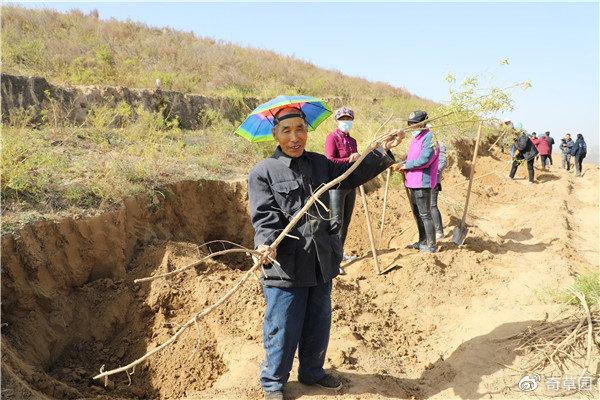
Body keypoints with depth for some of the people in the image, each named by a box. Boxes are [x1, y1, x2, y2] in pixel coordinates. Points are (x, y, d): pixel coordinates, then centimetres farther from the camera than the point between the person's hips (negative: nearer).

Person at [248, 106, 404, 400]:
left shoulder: (320, 164, 10)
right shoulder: (262, 173, -7)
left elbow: (352, 175, 18)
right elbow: (265, 215, -16)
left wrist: (383, 151, 11)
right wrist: (266, 244, -34)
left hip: (322, 264, 6)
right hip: (285, 268, -5)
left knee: (319, 326, 20)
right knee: (283, 330, 6)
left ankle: (312, 372, 43)